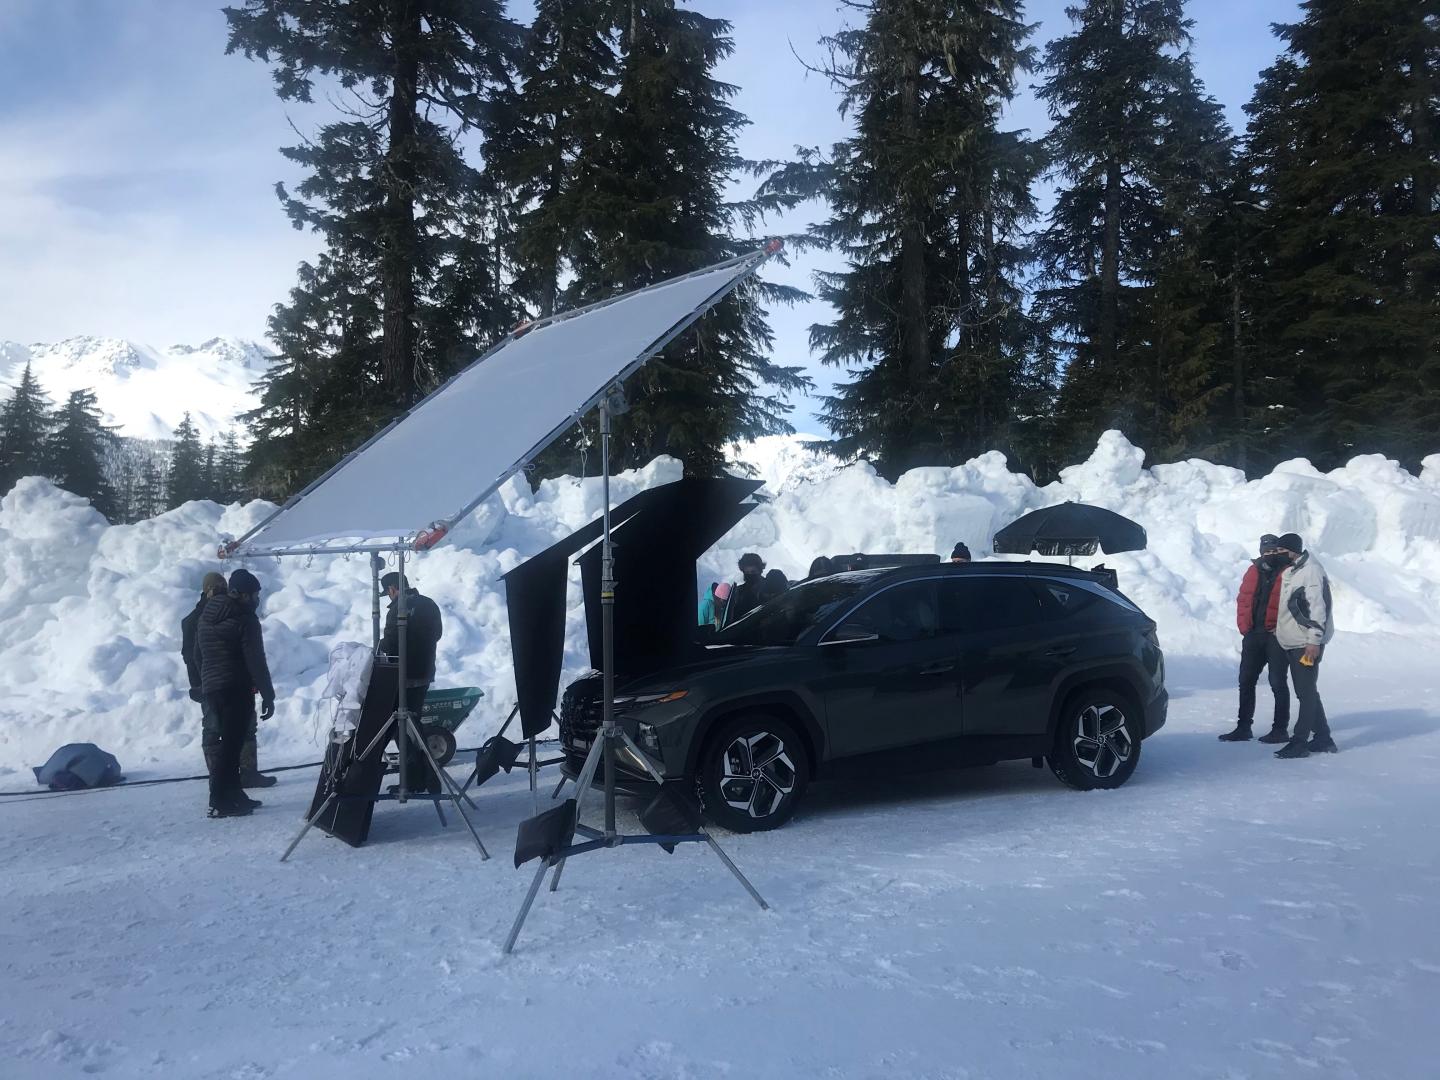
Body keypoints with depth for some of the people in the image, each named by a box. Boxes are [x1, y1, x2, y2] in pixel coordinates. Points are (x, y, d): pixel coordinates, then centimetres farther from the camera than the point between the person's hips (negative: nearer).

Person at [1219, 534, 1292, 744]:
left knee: (1277, 683, 0)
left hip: (1276, 636, -6)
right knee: (1246, 681, 8)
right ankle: (1243, 727, 15)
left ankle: (1280, 729, 8)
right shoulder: (1254, 570, 12)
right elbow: (1243, 599, 12)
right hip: (1253, 635, 6)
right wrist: (1244, 626, 2)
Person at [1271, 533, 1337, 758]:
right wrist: (1279, 631, 19)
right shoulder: (1289, 571, 16)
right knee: (1305, 692, 14)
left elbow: (1319, 608, -19)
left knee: (1307, 692, -6)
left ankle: (1300, 742, -5)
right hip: (1292, 643, 10)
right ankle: (1323, 738, 22)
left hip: (1308, 644, -10)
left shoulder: (1311, 571, -14)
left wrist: (1314, 640, -22)